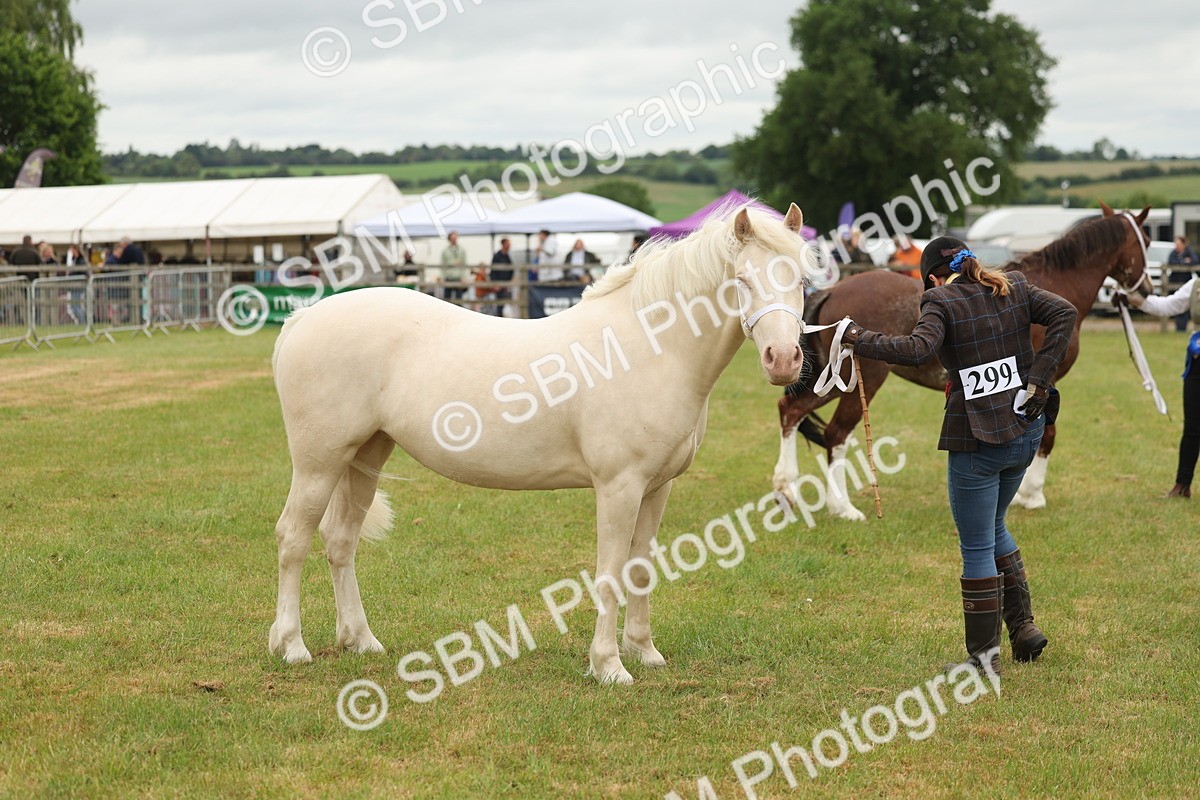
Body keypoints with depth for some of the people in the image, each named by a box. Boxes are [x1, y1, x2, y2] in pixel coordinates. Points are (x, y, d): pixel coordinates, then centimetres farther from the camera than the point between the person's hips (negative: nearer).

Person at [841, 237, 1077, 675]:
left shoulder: (942, 302, -9)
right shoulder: (1013, 288, 7)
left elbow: (916, 349, -27)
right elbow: (1064, 313, -6)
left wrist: (859, 339, -14)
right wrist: (1039, 379, -7)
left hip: (978, 440, -6)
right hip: (1026, 432, 6)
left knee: (977, 547, 4)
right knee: (993, 528, 25)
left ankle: (984, 654, 9)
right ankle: (1023, 626, 23)